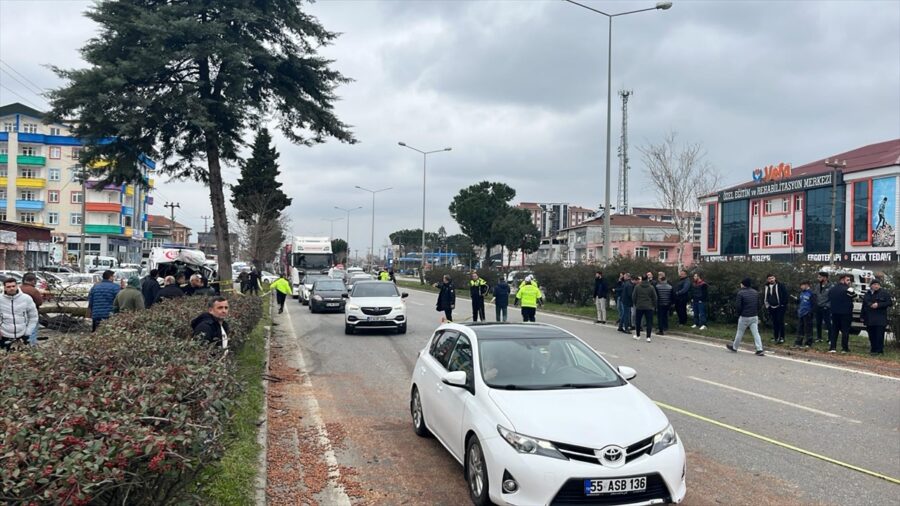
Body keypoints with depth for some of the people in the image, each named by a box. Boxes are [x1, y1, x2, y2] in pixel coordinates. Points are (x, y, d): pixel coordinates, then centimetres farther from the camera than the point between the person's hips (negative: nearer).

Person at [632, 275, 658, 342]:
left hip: (639, 307, 1)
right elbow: (655, 298, 0)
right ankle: (648, 337, -7)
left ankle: (637, 335, 24)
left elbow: (634, 296, 1)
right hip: (649, 307, -1)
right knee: (649, 322, 1)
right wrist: (654, 306, 11)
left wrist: (635, 304, 14)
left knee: (638, 321, 15)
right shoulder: (651, 287, -3)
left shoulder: (637, 287, -2)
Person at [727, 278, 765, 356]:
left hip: (744, 317, -5)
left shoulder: (741, 293, -14)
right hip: (754, 316, 5)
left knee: (740, 333, 9)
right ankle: (759, 349, -5)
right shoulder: (756, 292, 7)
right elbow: (758, 305, 12)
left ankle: (734, 347, 24)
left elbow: (737, 306, -14)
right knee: (756, 333, 3)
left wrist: (738, 313, 4)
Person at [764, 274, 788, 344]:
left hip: (780, 307, -5)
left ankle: (781, 337, -6)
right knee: (774, 323, 9)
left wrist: (784, 304, -11)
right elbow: (765, 297, 19)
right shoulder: (766, 287, 8)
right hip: (772, 308, 5)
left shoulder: (780, 285, -7)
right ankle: (776, 337, 16)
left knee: (780, 322, -8)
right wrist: (767, 305, 10)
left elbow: (785, 294, -8)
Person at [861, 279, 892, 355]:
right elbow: (864, 306, 21)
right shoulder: (867, 294, 16)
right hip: (869, 319, 5)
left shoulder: (884, 293, 0)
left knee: (879, 336, -7)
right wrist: (863, 317, 18)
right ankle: (873, 350, 14)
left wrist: (878, 305, -15)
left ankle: (879, 350, -4)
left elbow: (890, 303, -6)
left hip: (880, 319, -5)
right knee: (871, 336, 7)